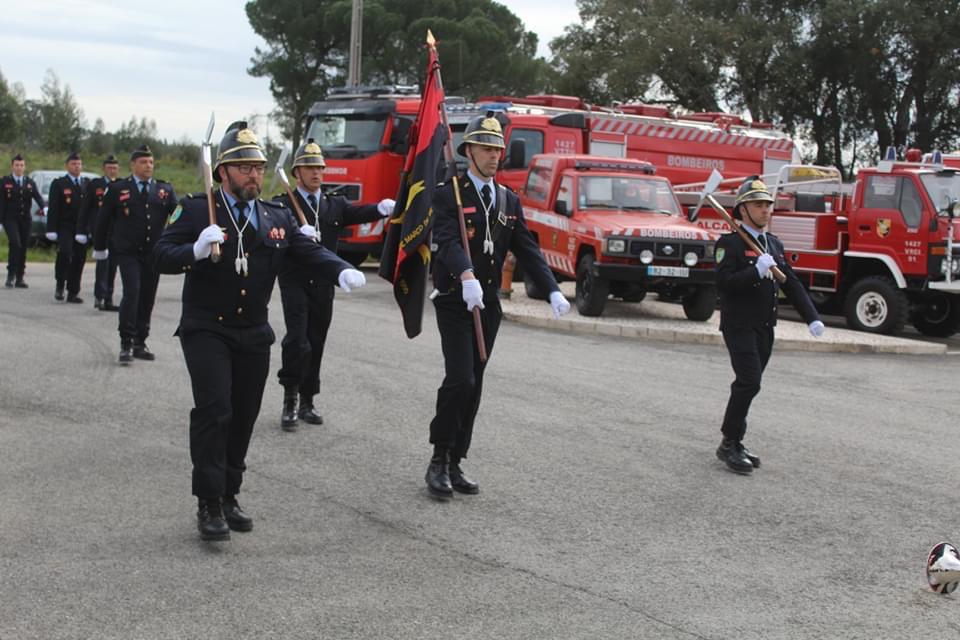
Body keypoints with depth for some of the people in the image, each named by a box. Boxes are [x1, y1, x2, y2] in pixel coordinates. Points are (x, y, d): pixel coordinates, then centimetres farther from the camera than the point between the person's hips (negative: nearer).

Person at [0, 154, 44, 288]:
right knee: (15, 243, -21)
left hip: (25, 219, 3)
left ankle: (19, 278, 11)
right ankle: (11, 274, -12)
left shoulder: (30, 182, 11)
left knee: (23, 248, 4)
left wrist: (44, 208, -25)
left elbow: (37, 197, -3)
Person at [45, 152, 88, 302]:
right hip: (65, 227, -3)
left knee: (79, 260, 3)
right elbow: (53, 208, -3)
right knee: (64, 253, -23)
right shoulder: (58, 183, 2)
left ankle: (73, 293, 12)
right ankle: (60, 285, -4)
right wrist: (52, 230, -10)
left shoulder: (87, 184, 12)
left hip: (81, 229, 4)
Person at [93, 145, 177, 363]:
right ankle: (126, 344, -9)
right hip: (128, 253, -3)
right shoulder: (118, 189, 3)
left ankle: (140, 344, 19)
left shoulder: (165, 190, 9)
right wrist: (100, 247, 12)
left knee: (147, 298, 8)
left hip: (154, 253, 3)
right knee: (132, 292, -15)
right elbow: (103, 219, 9)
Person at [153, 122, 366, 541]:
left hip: (254, 335, 5)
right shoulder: (195, 210, -2)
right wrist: (197, 249, -30)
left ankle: (228, 498, 22)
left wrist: (343, 272, -23)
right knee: (214, 408, -15)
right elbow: (162, 257, -10)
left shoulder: (278, 218, 9)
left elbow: (311, 252, -2)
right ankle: (209, 506, -8)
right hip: (206, 330, -4)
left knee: (243, 417, 8)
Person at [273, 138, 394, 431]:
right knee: (297, 341, -14)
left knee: (316, 344, 8)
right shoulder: (283, 204, 0)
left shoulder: (335, 205, 13)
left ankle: (307, 402, 20)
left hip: (323, 286, 4)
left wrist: (382, 208, -26)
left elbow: (359, 213, -5)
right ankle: (289, 402, -4)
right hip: (295, 283, -4)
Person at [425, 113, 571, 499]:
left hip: (488, 305, 6)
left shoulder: (509, 201, 11)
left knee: (473, 386, 7)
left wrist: (553, 291, -9)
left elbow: (527, 250, 5)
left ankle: (454, 466, 15)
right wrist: (467, 277, -42)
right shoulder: (449, 195, -7)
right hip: (454, 303, -6)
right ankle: (439, 460, -3)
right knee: (460, 379, -16)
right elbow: (448, 242, -23)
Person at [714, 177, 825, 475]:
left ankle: (733, 445, 19)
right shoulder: (730, 243, -9)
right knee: (749, 382, -15)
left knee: (747, 385, 11)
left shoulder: (775, 245, 14)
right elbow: (723, 282, -19)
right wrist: (756, 271, -26)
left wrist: (812, 318, 6)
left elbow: (791, 284, 15)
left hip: (765, 327, 7)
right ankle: (729, 444, -4)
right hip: (739, 325, -7)